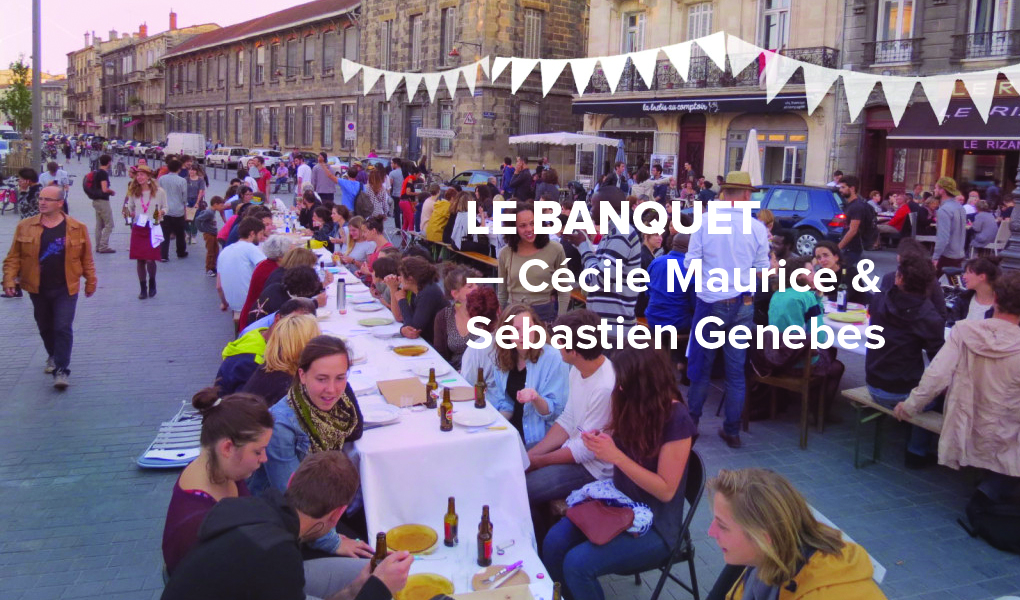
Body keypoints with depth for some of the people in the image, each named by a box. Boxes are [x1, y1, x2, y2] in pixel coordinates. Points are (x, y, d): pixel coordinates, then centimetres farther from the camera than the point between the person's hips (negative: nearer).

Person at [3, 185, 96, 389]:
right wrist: (9, 280, -8)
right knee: (45, 328, 17)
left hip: (66, 289, -3)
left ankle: (61, 370, -3)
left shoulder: (77, 228, -3)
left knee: (63, 328, -8)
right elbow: (14, 257, 2)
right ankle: (53, 357, 41)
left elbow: (86, 258, 3)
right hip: (37, 289, 3)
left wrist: (90, 282, 6)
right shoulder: (25, 226, 0)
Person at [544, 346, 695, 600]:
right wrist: (600, 441, -12)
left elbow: (666, 491, -19)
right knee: (554, 543, -14)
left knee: (577, 563, -22)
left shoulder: (676, 419, -21)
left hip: (654, 525, -6)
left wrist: (616, 456, -26)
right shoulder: (632, 403, -3)